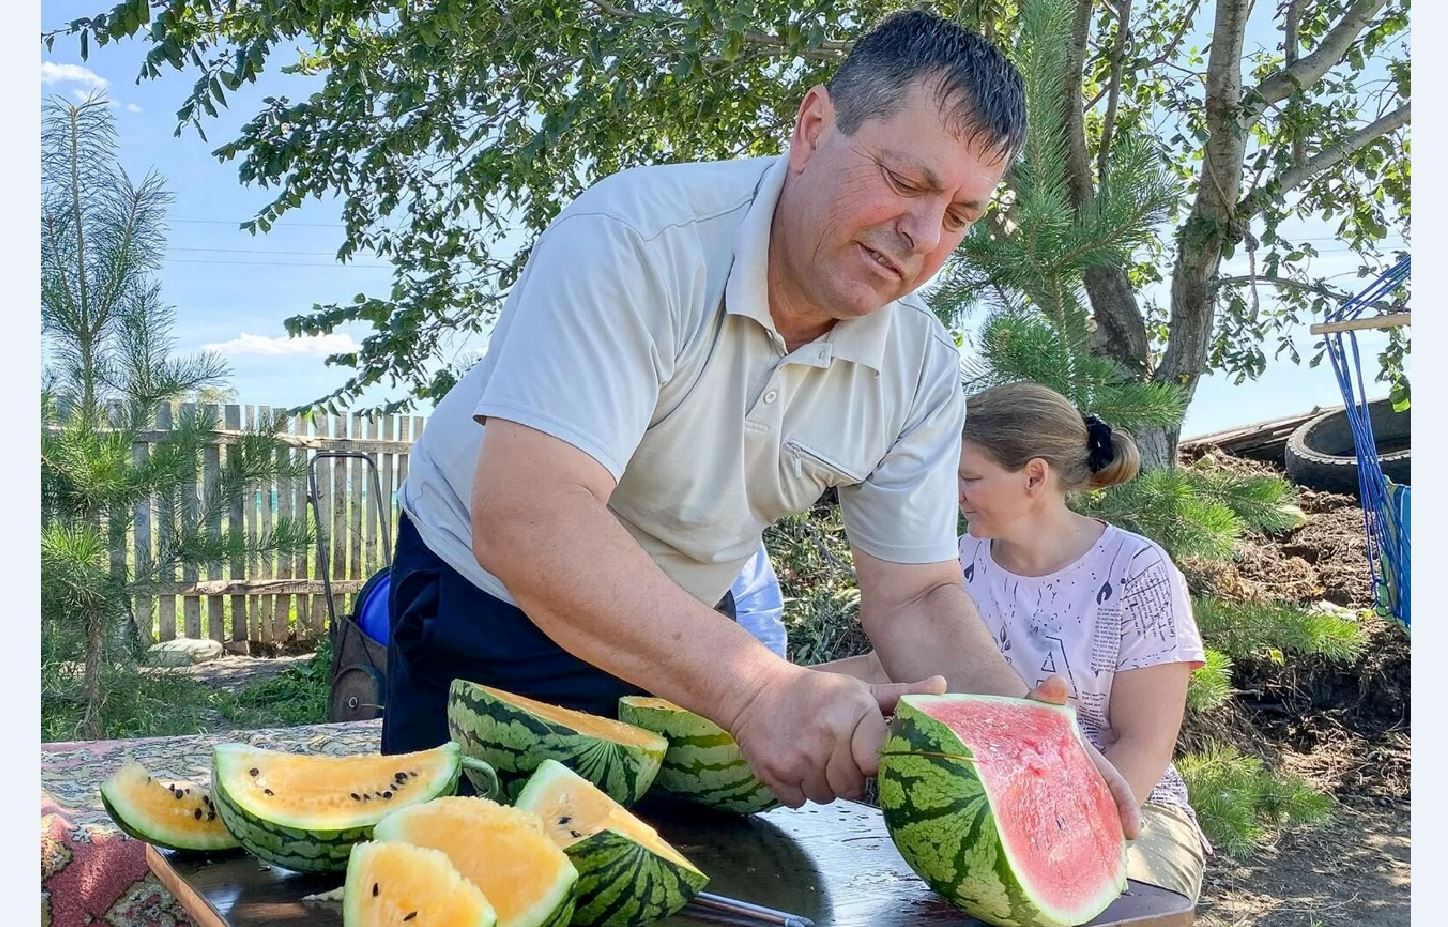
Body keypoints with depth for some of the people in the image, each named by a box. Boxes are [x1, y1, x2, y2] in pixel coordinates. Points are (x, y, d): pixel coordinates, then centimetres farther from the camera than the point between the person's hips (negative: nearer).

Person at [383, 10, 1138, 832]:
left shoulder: (921, 369, -12)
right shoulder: (636, 240, -30)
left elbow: (916, 597, -7)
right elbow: (523, 519, -40)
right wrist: (756, 685, -50)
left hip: (679, 647, 5)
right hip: (487, 615, -4)